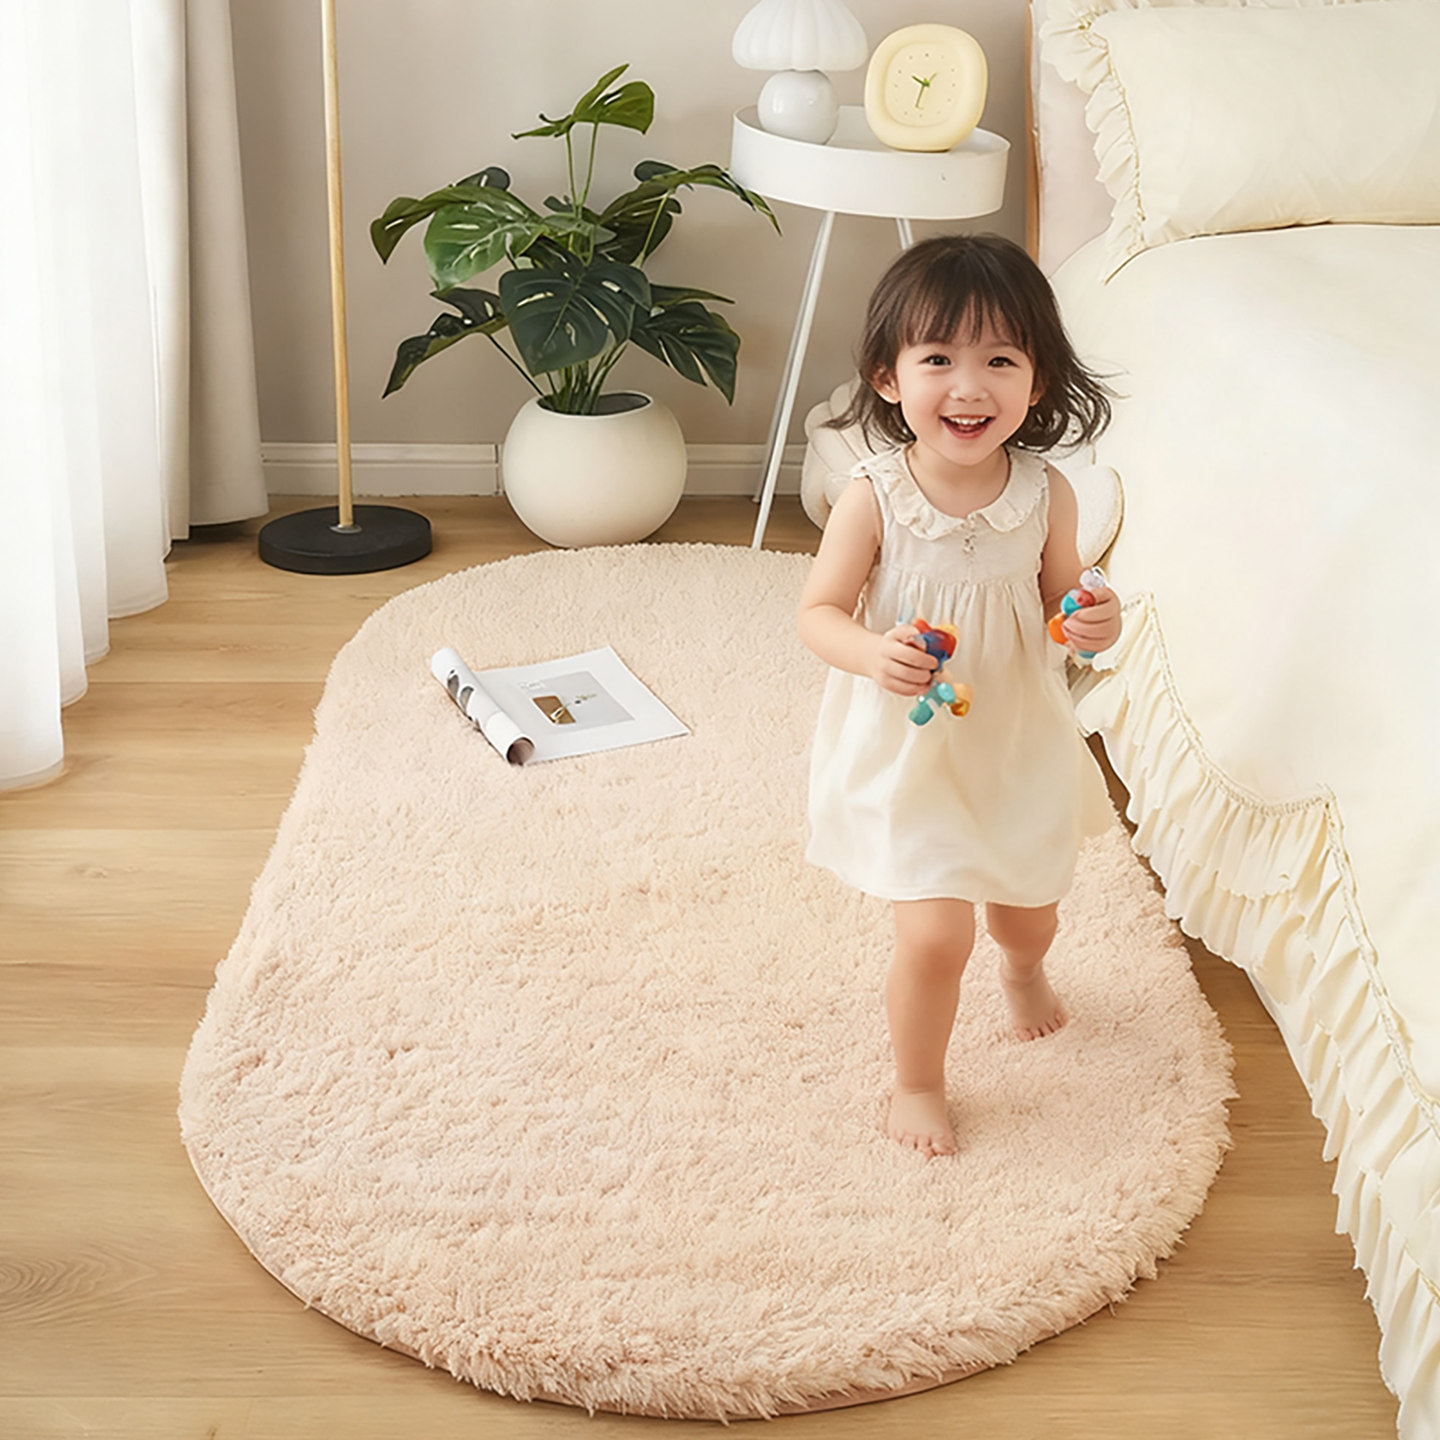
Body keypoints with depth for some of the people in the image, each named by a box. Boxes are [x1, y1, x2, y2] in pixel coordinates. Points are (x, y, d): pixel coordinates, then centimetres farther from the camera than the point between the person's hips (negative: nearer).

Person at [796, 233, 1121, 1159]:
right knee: (936, 934, -7)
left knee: (1030, 908, 23)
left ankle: (1025, 968, 63)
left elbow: (1057, 604, 2)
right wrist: (872, 654, -33)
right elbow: (819, 612, -13)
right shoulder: (874, 500, -21)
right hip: (908, 752, -3)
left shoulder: (1045, 495, -13)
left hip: (1021, 743, 3)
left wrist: (1096, 623, -21)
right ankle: (918, 1082, 23)